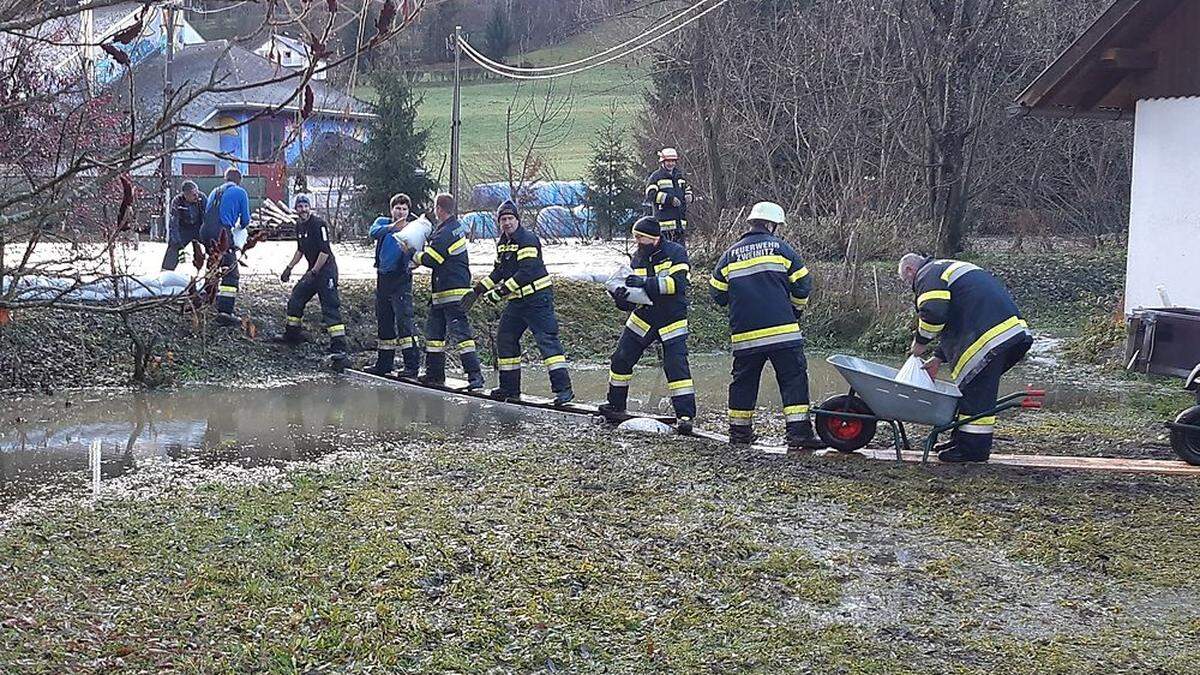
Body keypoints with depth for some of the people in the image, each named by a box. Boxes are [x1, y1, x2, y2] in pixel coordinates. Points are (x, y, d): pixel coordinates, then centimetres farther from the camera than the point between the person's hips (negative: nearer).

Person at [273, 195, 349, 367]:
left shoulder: (319, 224, -15)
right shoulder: (299, 225, 12)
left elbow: (325, 251, -20)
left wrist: (313, 272, -21)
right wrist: (289, 268, 21)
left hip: (326, 270, -9)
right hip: (313, 271, 9)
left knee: (330, 308, -16)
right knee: (295, 299, 17)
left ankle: (339, 350, -22)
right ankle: (293, 334, 37)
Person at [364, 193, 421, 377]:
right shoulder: (383, 222, 7)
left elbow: (415, 258, -11)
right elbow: (374, 232, -17)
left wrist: (408, 251, -34)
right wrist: (392, 227, -34)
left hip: (401, 279, -4)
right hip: (383, 277, 5)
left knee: (404, 319, -15)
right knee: (384, 321, 12)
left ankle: (412, 364, -17)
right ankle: (384, 362, 24)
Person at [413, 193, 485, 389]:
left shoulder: (445, 233, -19)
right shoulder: (457, 226, 12)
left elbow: (429, 259, -17)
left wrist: (416, 255, 1)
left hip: (453, 293, -11)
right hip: (441, 292, 11)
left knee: (461, 333, -12)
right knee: (434, 331, 16)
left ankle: (475, 375, -14)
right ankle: (434, 374, 23)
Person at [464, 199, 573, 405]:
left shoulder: (528, 240, -14)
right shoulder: (502, 243, 14)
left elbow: (526, 272, -23)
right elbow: (499, 272, 22)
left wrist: (502, 290, -24)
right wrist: (477, 290, 16)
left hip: (537, 299, -9)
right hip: (517, 302, 9)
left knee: (547, 340, -15)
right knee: (505, 339, 12)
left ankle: (563, 388, -19)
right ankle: (510, 387, 22)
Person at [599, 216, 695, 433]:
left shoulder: (675, 253, -12)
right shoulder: (638, 259, 4)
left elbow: (677, 283, -25)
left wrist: (646, 282, -32)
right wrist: (622, 299, -19)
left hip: (672, 319, -5)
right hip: (644, 316, 5)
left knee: (676, 364, -15)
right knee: (621, 358, 6)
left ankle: (685, 415, -11)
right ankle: (616, 403, 25)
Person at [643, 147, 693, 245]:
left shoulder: (680, 177, 20)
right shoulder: (656, 177, -2)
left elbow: (687, 190, 33)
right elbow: (651, 194, -14)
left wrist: (688, 196, 7)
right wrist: (669, 199, -21)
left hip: (680, 220, 7)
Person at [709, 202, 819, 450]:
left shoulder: (730, 254, 10)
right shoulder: (780, 247, 2)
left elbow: (718, 294, 13)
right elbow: (802, 285, 3)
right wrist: (797, 309, 21)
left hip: (744, 333, 3)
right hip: (782, 330, -3)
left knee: (743, 380, 15)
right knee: (793, 378, 0)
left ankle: (739, 430, 21)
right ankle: (798, 432, -8)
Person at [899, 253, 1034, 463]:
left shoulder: (928, 275, 1)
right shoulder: (949, 268, 33)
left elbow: (933, 313, -18)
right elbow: (955, 324, 33)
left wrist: (921, 341, 0)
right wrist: (938, 358, 27)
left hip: (990, 337, -10)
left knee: (975, 392, -5)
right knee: (979, 390, 16)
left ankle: (973, 448, -2)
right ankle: (961, 438, 22)